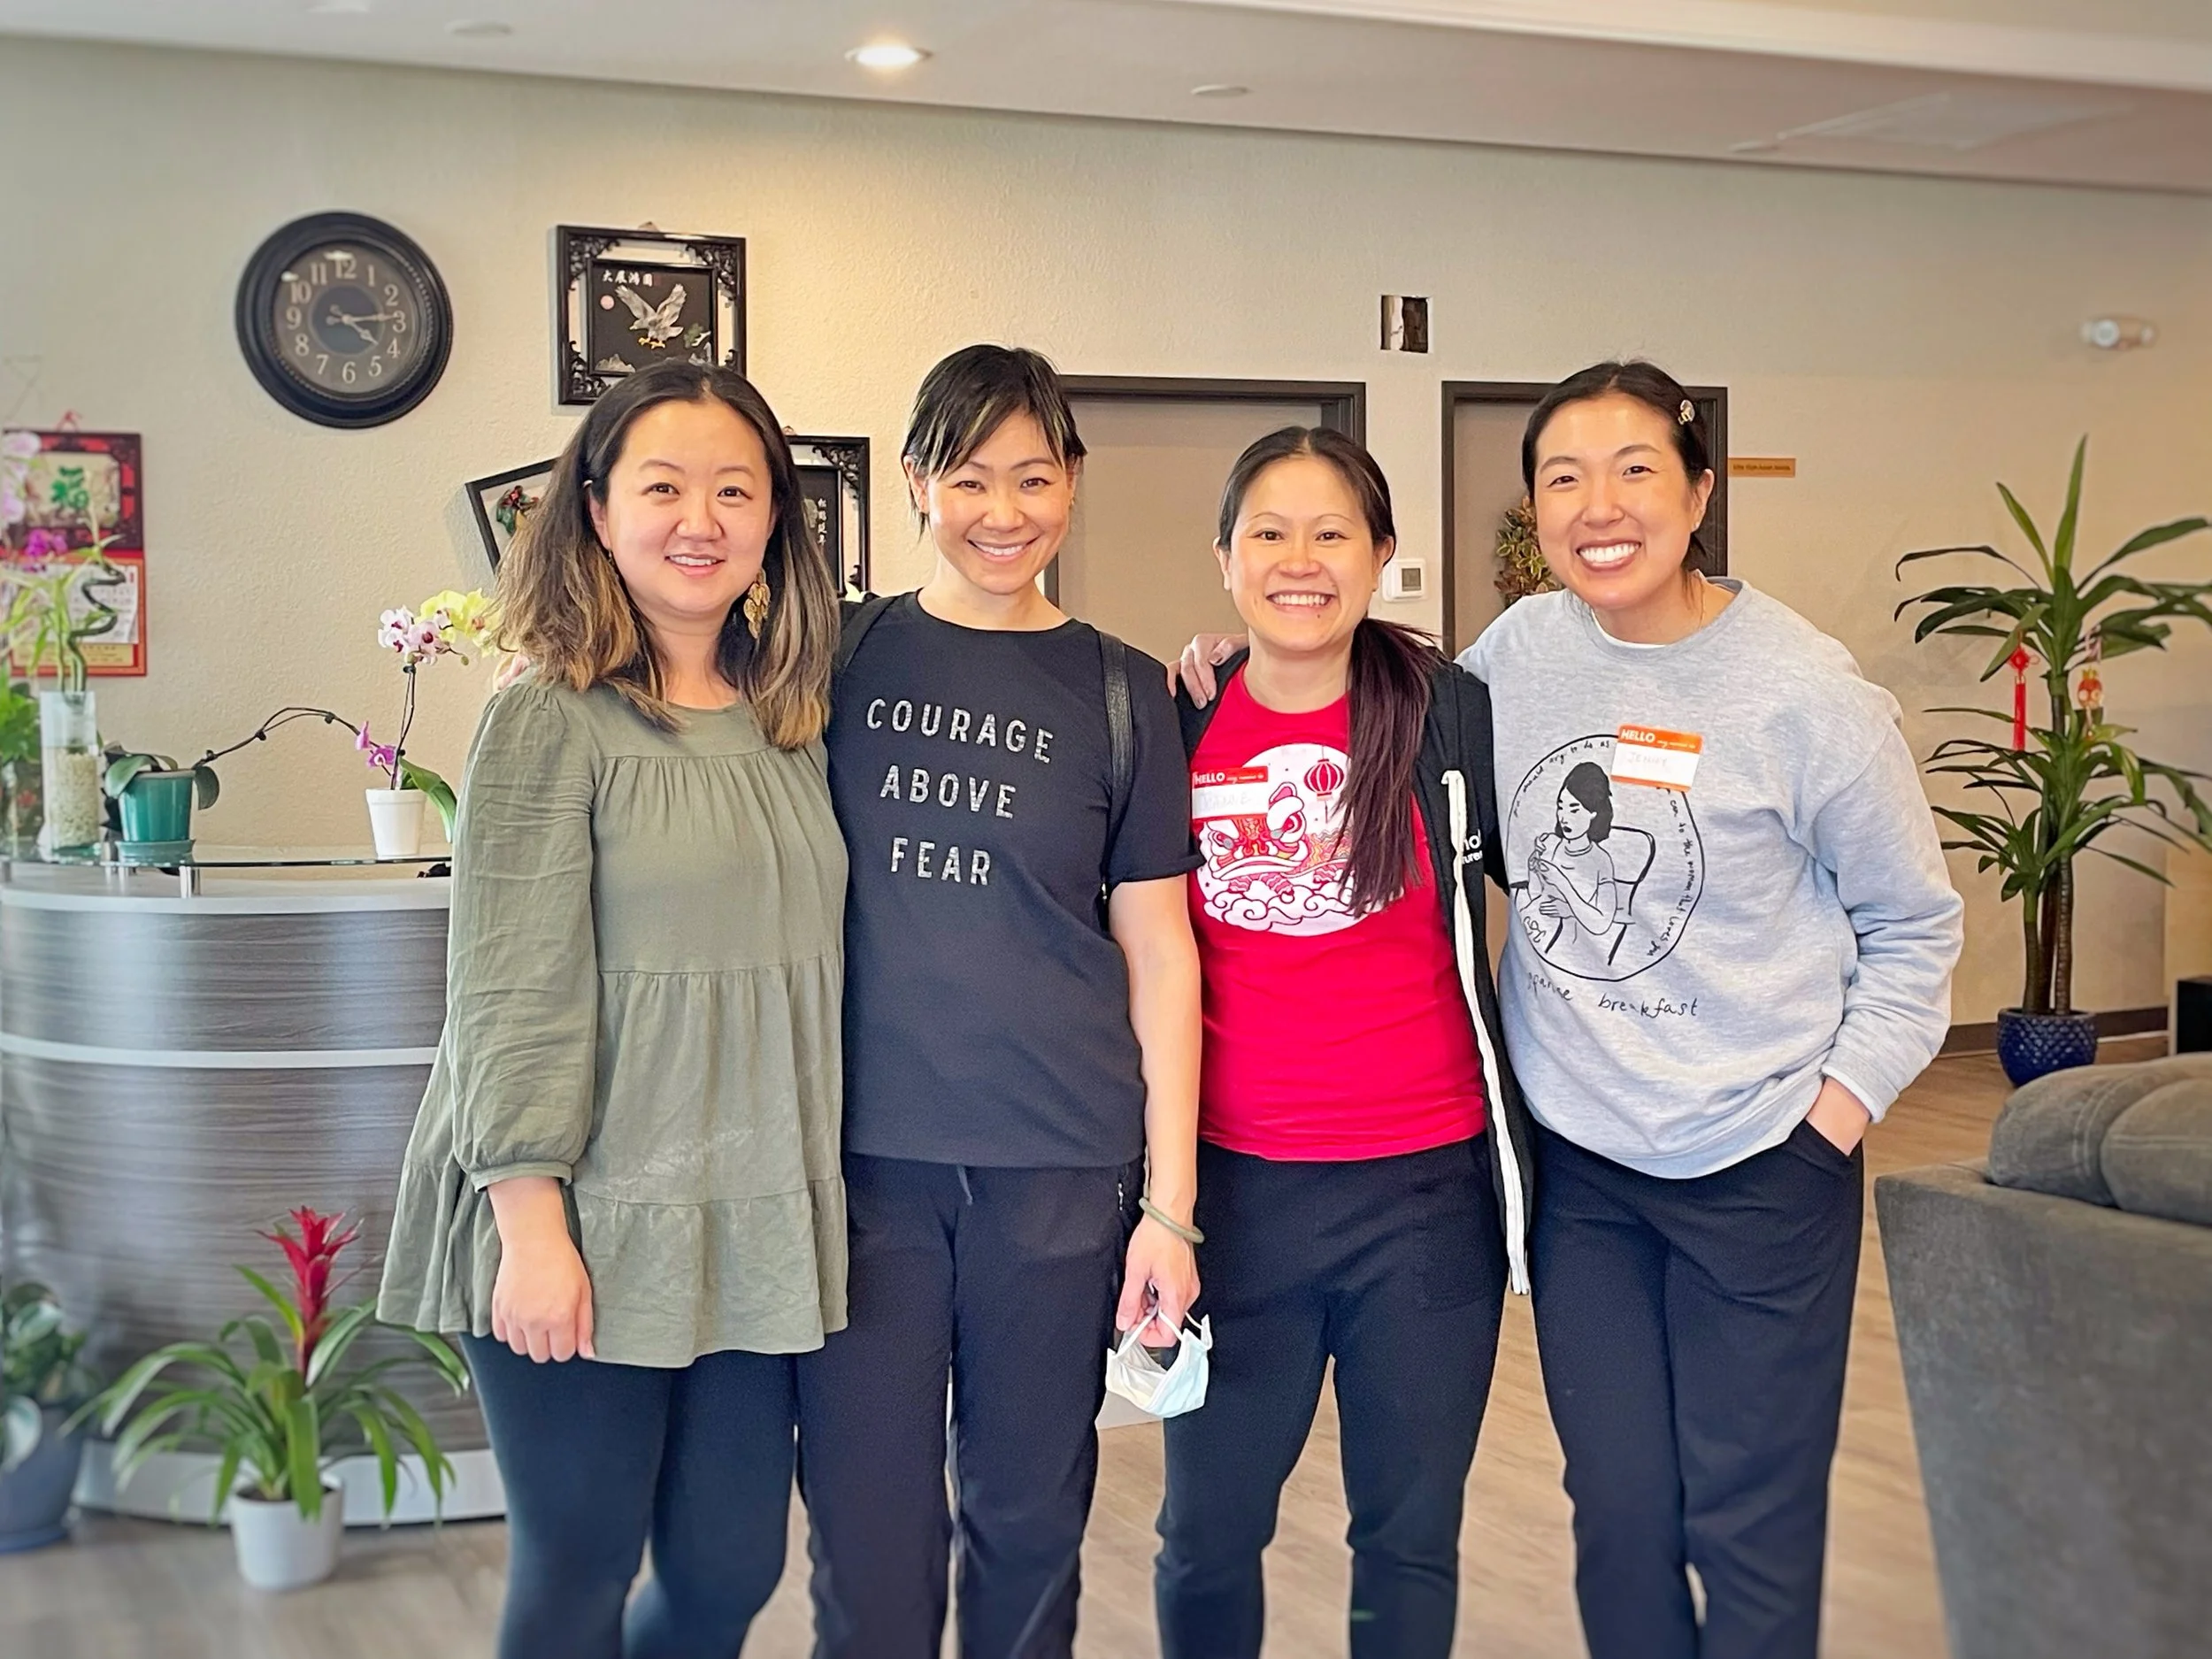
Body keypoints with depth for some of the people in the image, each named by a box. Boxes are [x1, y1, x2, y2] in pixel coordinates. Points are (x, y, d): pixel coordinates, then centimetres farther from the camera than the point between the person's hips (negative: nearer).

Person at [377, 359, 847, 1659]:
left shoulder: (796, 723, 9)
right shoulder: (550, 722, -7)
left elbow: (813, 962, 14)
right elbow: (512, 993, -12)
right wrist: (531, 1224, -15)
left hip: (760, 1229, 5)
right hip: (590, 1229, -5)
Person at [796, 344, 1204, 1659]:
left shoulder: (1119, 694, 4)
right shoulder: (842, 655, 4)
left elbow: (1158, 955, 4)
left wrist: (1168, 1203, 0)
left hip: (1062, 1170, 0)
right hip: (865, 1156, 0)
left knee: (1029, 1518, 11)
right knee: (870, 1536, 4)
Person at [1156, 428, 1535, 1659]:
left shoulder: (1455, 715, -4)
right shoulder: (1173, 733, 1)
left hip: (1426, 1183, -1)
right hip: (1233, 1186, 1)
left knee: (1412, 1534, 12)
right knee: (1209, 1530, 12)